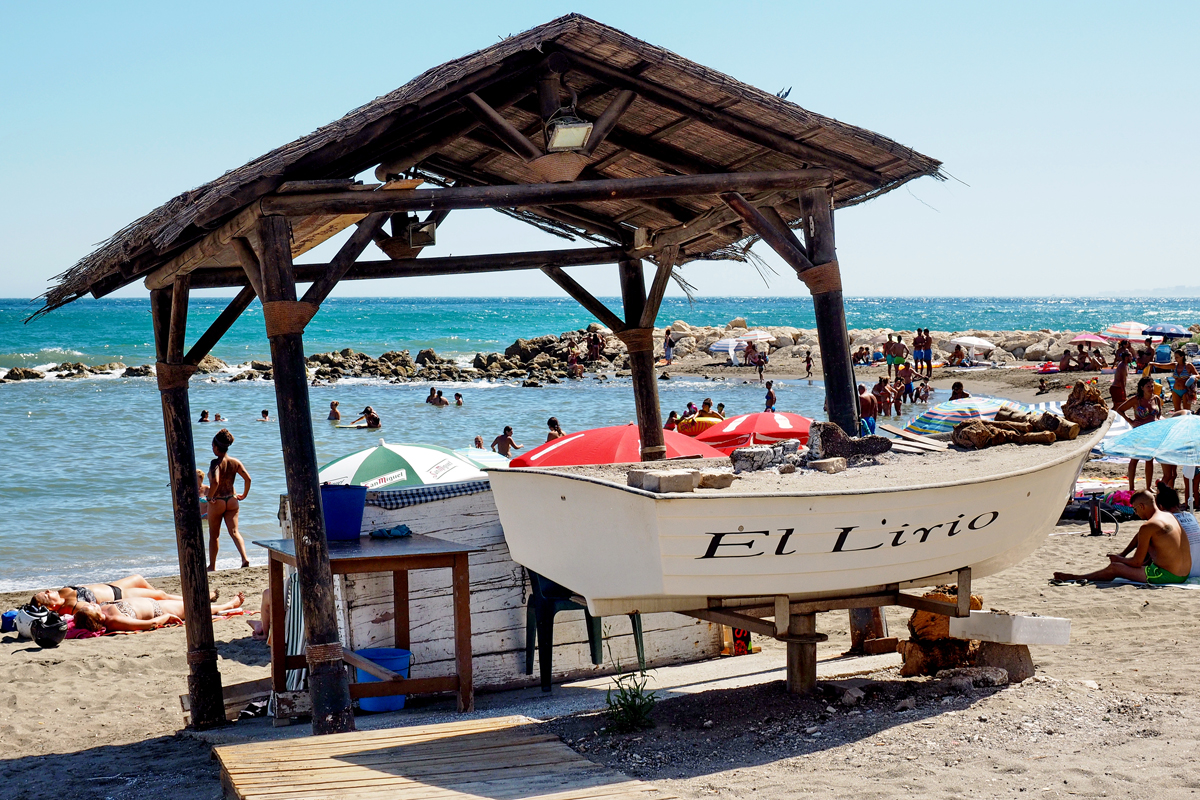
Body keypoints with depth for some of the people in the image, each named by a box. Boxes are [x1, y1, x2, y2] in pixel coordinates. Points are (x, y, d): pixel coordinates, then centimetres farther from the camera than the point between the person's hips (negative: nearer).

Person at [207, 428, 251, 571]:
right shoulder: (235, 462, 0)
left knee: (214, 535, 10)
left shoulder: (216, 463, -17)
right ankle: (245, 558, -16)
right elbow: (247, 478, -3)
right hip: (232, 501, 4)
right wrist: (244, 495, 10)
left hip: (217, 502, -4)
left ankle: (212, 566, 19)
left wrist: (210, 496, -17)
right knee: (234, 531, 5)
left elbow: (215, 482, -31)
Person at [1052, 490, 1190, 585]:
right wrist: (1122, 554, 33)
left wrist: (1118, 559, 8)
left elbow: (1137, 562, -12)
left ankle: (1075, 577, 22)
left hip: (1165, 575, -10)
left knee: (1114, 568, 2)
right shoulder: (1169, 517, 12)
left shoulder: (1148, 526, -16)